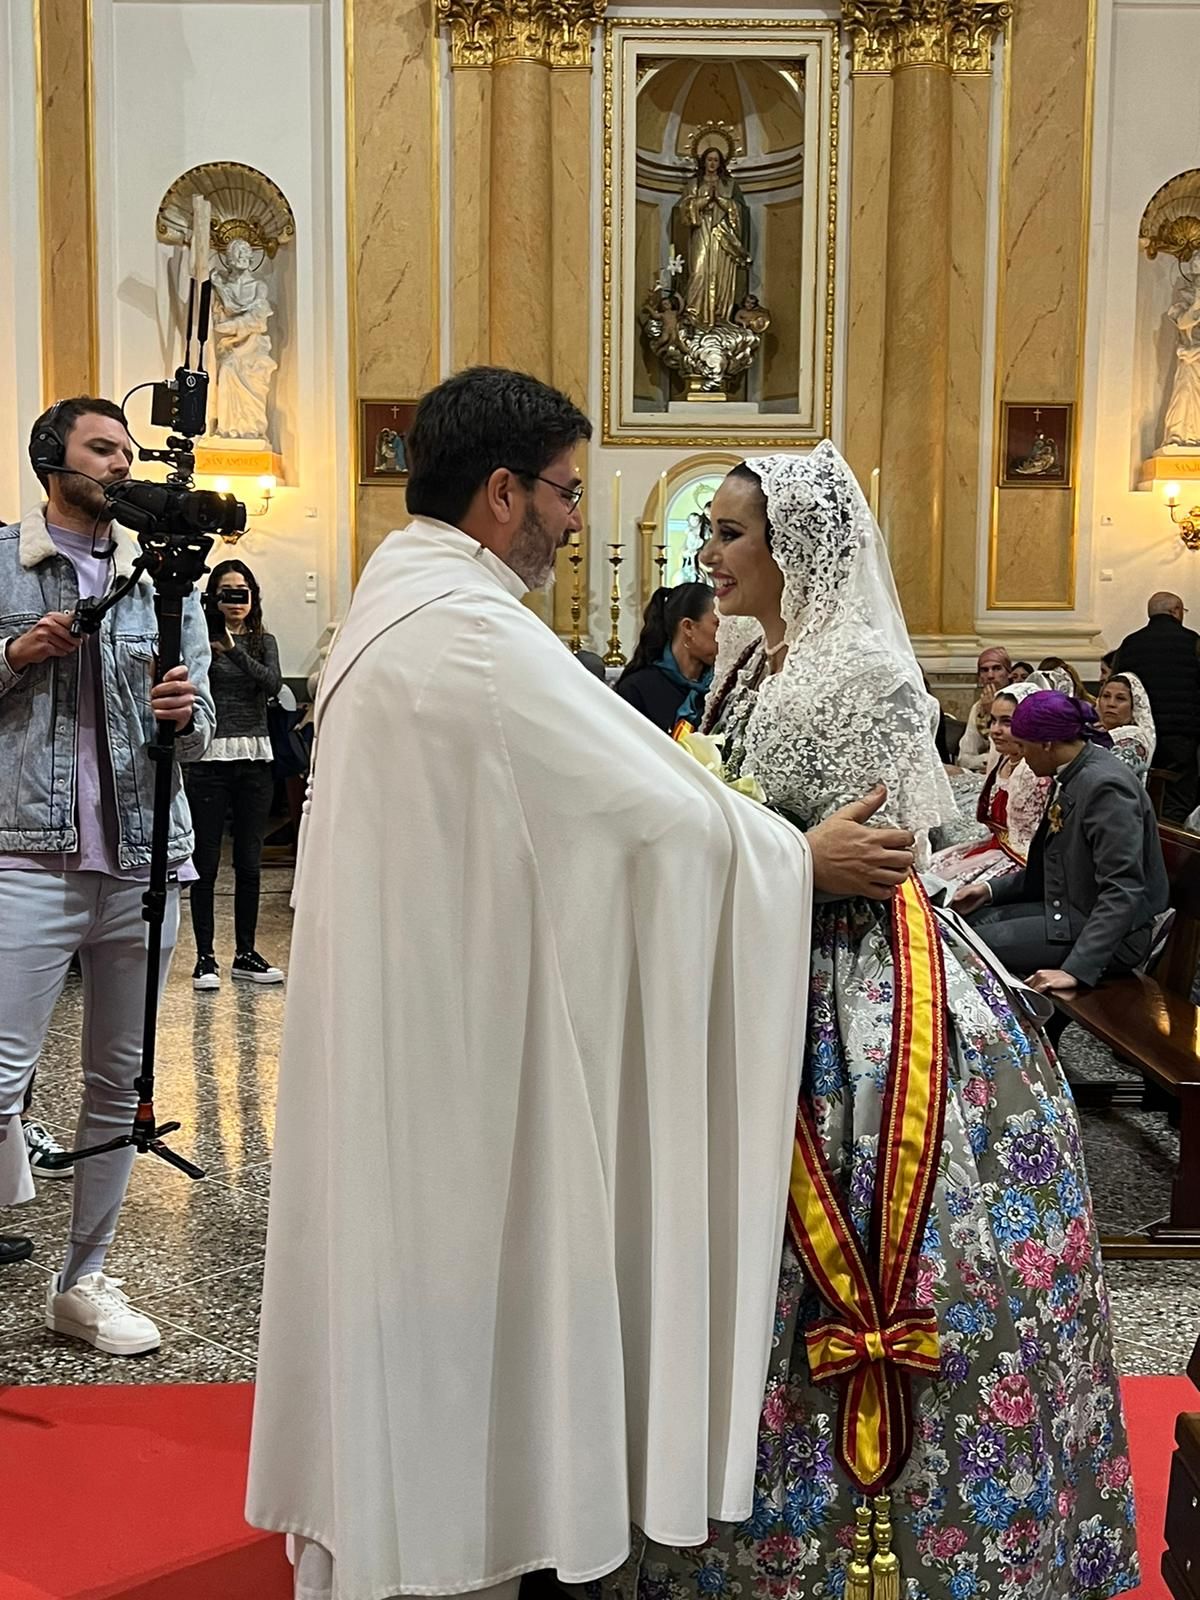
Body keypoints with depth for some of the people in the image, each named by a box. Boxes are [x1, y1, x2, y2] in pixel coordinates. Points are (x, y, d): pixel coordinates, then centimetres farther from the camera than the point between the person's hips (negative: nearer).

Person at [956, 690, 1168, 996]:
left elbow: (1122, 890, -28)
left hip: (1112, 933, -10)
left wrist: (1077, 970, -33)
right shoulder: (1070, 776, 7)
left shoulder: (1106, 787, -23)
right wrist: (993, 890, 7)